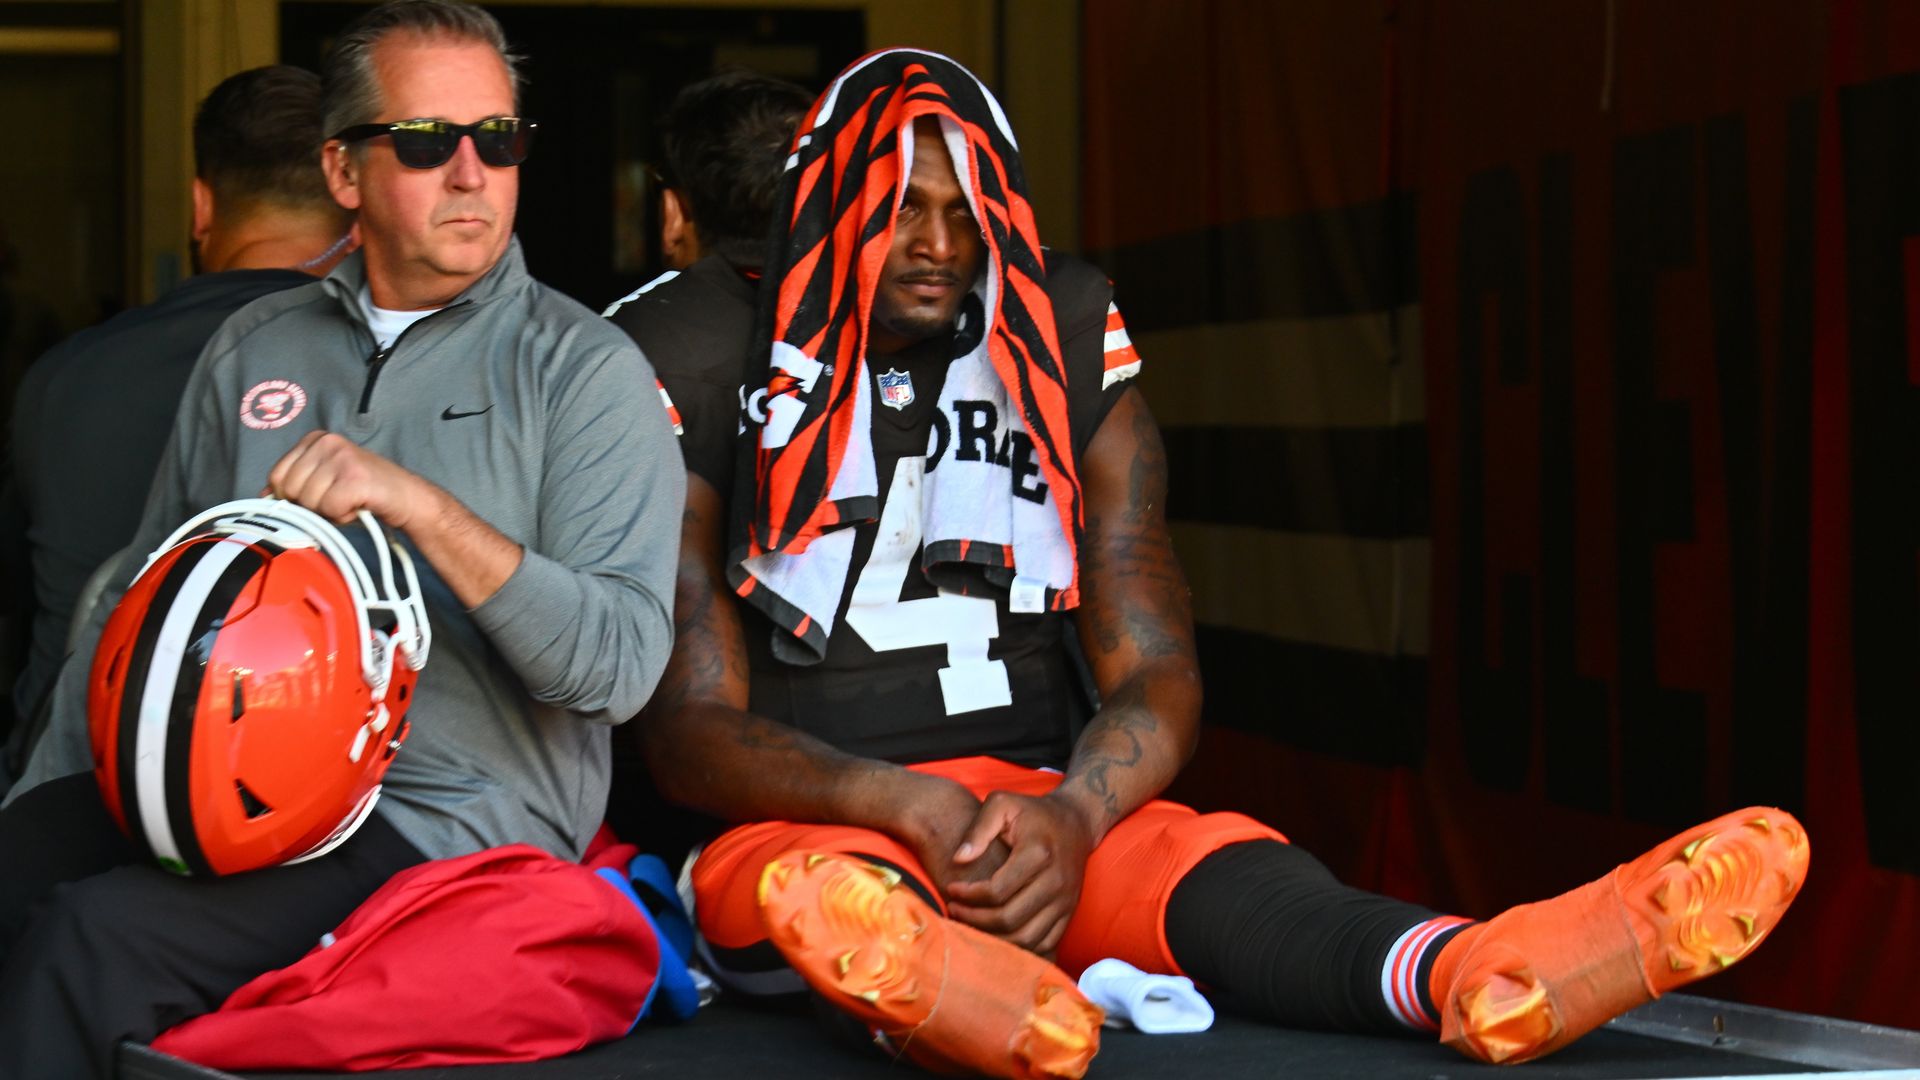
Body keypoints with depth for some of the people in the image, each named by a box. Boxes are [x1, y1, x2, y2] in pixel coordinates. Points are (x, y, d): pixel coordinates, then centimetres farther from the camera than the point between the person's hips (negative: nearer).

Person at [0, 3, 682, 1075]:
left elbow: (624, 664, -11)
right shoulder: (251, 352, 16)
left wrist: (423, 507, -21)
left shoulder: (587, 370, 0)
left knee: (94, 939, -26)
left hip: (446, 811, -5)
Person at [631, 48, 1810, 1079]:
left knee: (1213, 864, -32)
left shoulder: (1070, 376, 11)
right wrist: (907, 807, -23)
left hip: (1041, 815, 2)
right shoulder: (721, 391, 2)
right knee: (828, 890, -40)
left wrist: (1070, 816, -19)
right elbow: (689, 725, -4)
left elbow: (1157, 677, 5)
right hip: (807, 819, -2)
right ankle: (920, 983, -77)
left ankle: (1471, 972, -65)